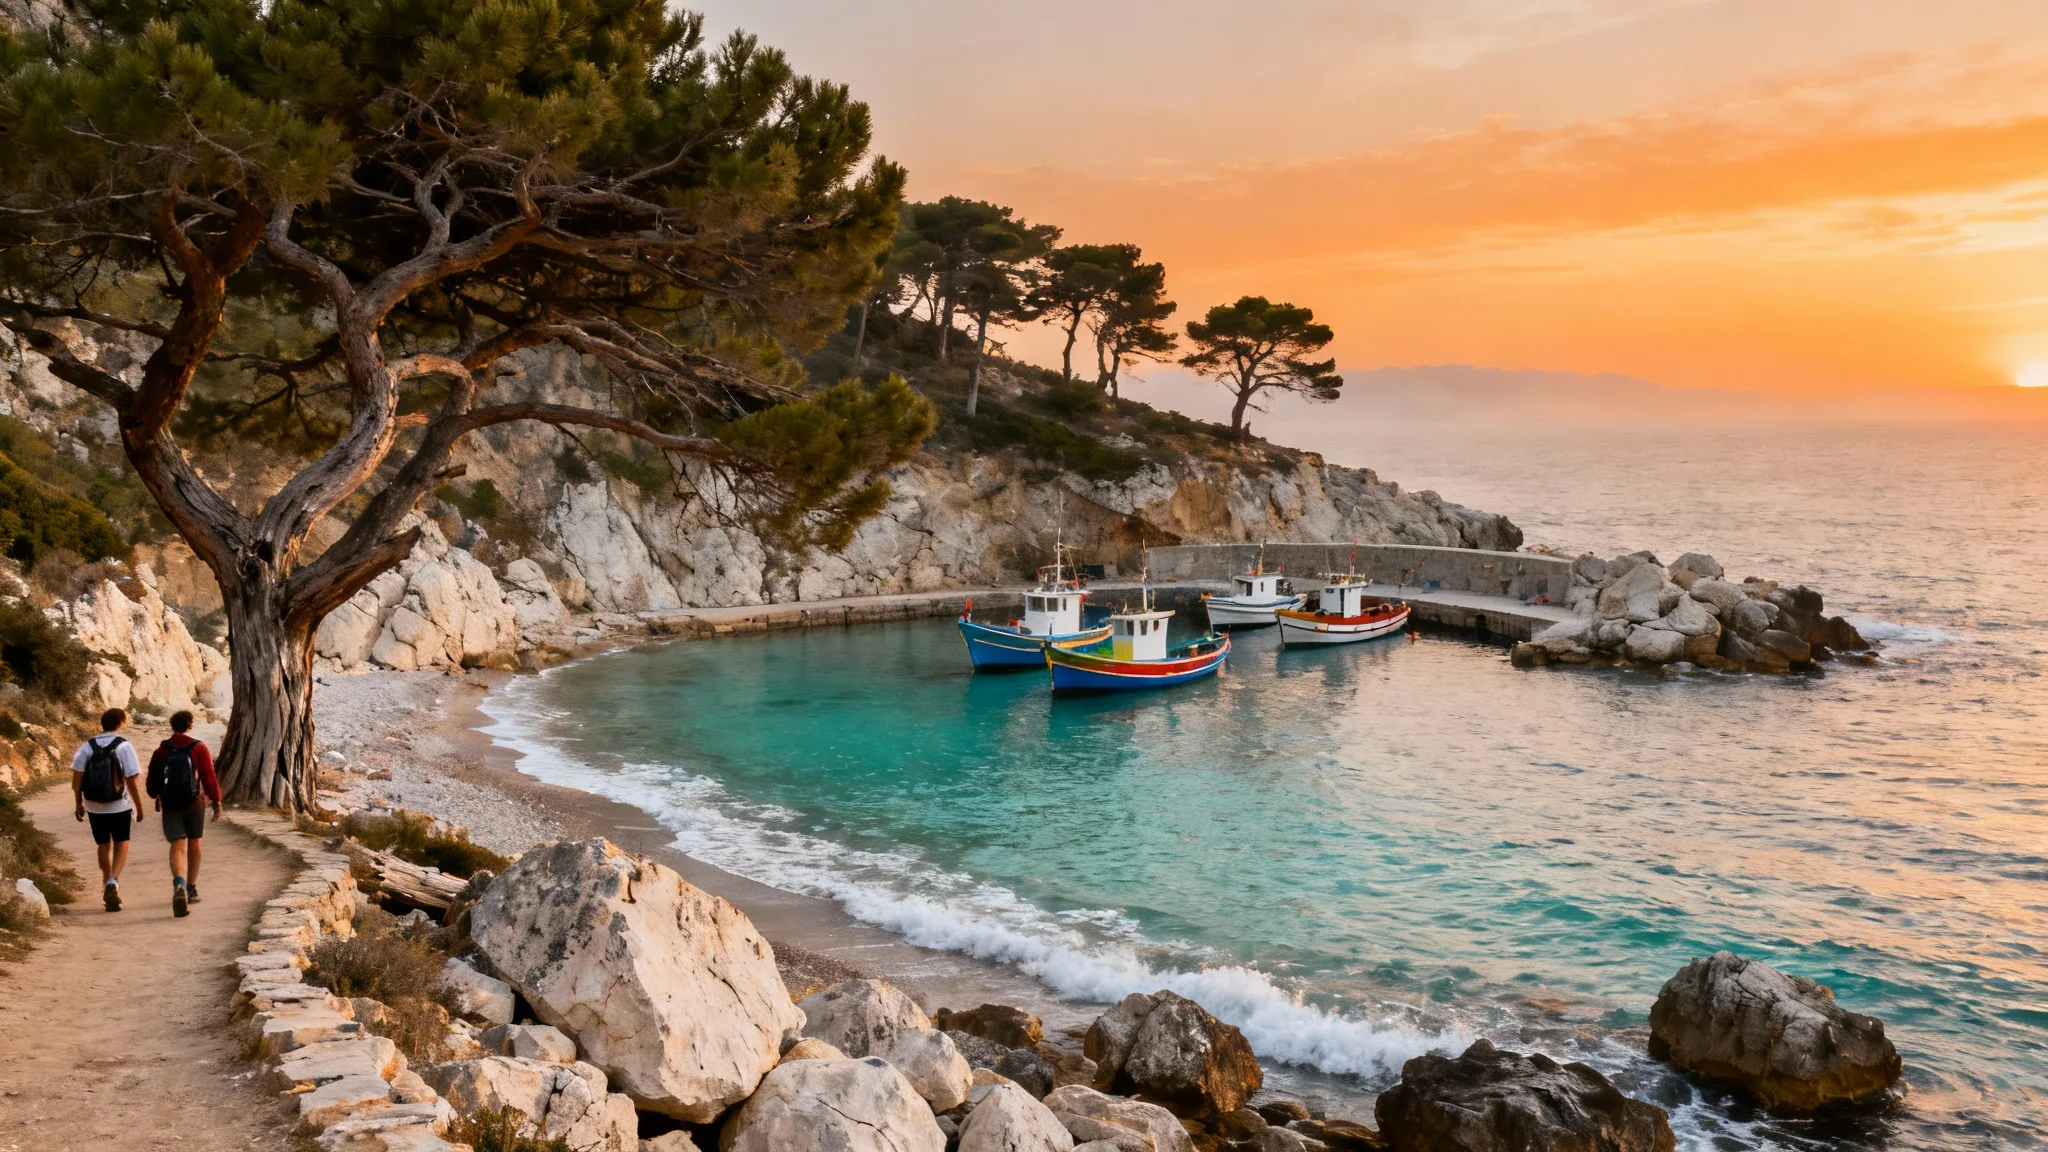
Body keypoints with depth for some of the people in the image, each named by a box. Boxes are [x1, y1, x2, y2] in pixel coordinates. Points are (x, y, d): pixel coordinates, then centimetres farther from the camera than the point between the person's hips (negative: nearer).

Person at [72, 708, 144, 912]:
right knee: (121, 845, 11)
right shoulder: (124, 746, -10)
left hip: (94, 807, 3)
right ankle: (113, 881, -11)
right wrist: (139, 807, -2)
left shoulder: (86, 747, -1)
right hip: (119, 806, -3)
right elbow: (133, 781, -12)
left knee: (104, 846, 19)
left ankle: (107, 887, 29)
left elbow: (76, 778, -4)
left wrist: (78, 804, 7)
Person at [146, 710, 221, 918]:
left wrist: (157, 798, 29)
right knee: (193, 844, 17)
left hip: (170, 805, 0)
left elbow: (153, 782, 9)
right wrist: (216, 801, -3)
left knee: (178, 847, -7)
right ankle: (191, 889, 25)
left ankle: (179, 885, -33)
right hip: (195, 804, 0)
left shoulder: (160, 752, 2)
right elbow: (209, 778, -11)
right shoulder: (198, 749, -6)